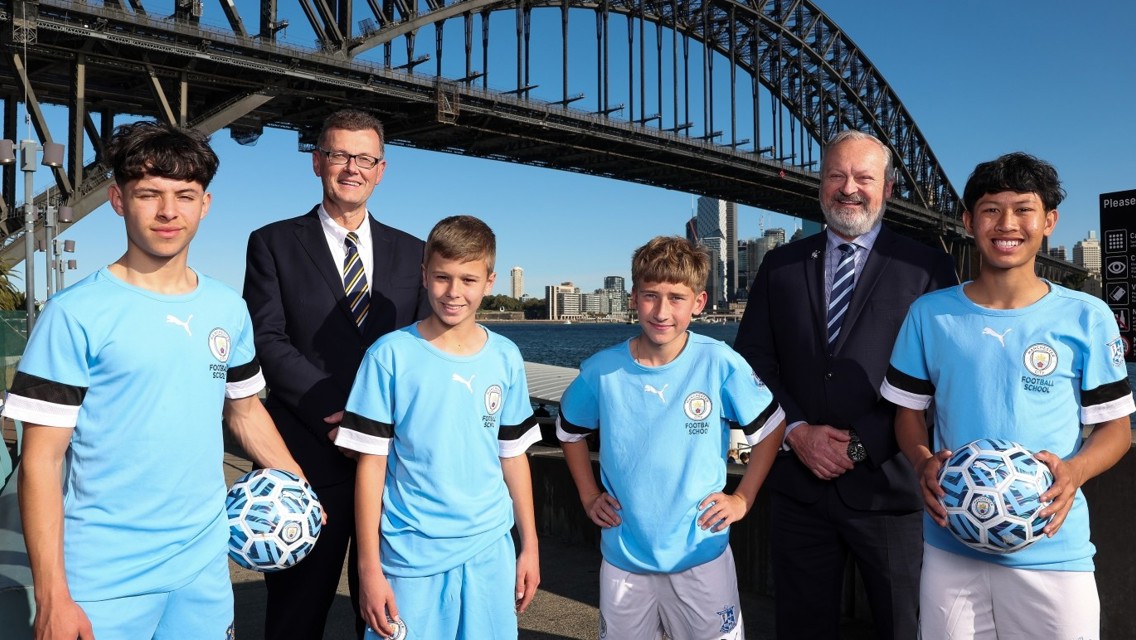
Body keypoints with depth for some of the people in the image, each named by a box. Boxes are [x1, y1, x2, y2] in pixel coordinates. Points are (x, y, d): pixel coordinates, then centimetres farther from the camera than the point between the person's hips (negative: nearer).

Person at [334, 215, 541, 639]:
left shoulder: (506, 358, 1)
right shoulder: (390, 355, -8)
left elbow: (513, 456, 9)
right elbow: (371, 464, -6)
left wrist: (530, 545, 11)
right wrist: (369, 568, -7)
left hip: (490, 550, 3)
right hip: (410, 556, -2)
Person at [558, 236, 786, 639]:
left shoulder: (720, 364, -14)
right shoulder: (602, 371, -9)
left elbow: (771, 426, 0)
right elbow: (570, 430, 10)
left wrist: (743, 498, -3)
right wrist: (588, 496, 4)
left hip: (702, 556, -1)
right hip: (623, 557, 2)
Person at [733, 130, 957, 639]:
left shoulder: (928, 268, 0)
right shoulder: (781, 265, 8)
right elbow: (752, 360, 4)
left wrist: (862, 444, -13)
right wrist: (795, 431, -9)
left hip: (887, 485, -2)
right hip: (798, 486, 2)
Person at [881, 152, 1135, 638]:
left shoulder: (1087, 317, -1)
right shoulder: (929, 313, 1)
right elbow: (908, 409, 8)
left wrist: (1074, 471, -15)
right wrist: (924, 462, -11)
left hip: (1054, 550, 0)